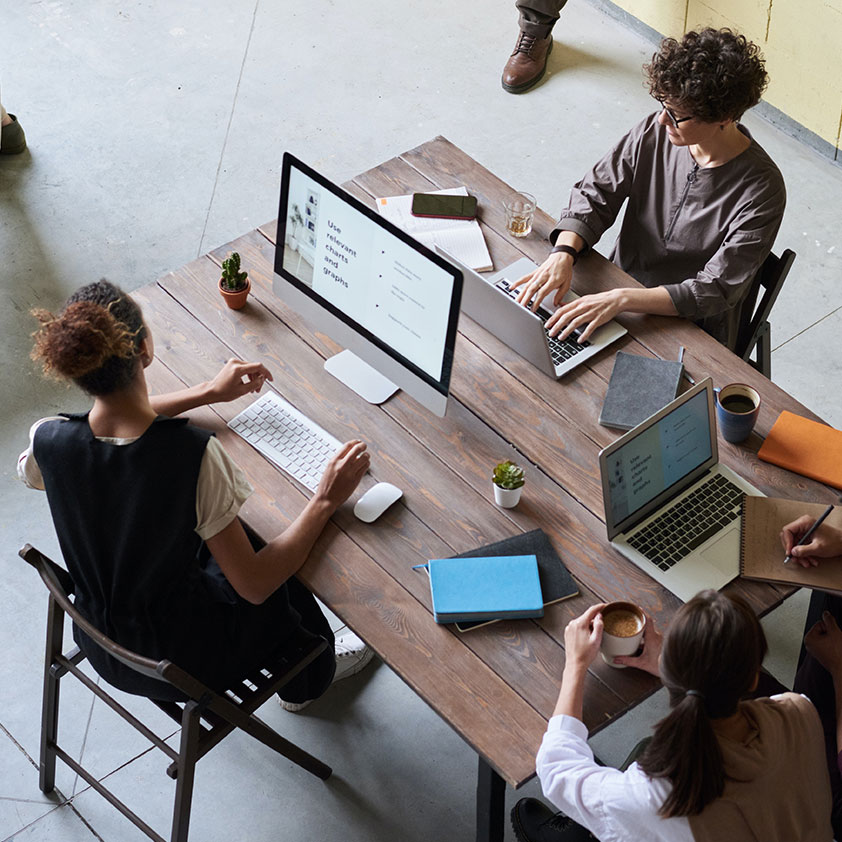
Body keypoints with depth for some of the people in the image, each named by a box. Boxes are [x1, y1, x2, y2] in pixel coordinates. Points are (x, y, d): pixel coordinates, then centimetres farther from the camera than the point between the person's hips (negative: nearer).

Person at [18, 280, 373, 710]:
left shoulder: (49, 440, -21)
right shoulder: (191, 453, -35)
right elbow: (254, 586, -24)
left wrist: (208, 392, 13)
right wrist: (325, 501, -15)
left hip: (100, 649, 4)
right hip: (178, 664, -4)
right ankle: (307, 680, 55)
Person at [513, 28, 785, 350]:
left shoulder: (762, 191, -22)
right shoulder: (654, 131, -8)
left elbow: (716, 291, -23)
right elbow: (594, 195, -1)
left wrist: (622, 299, -33)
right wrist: (563, 253, -22)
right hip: (616, 293, 5)